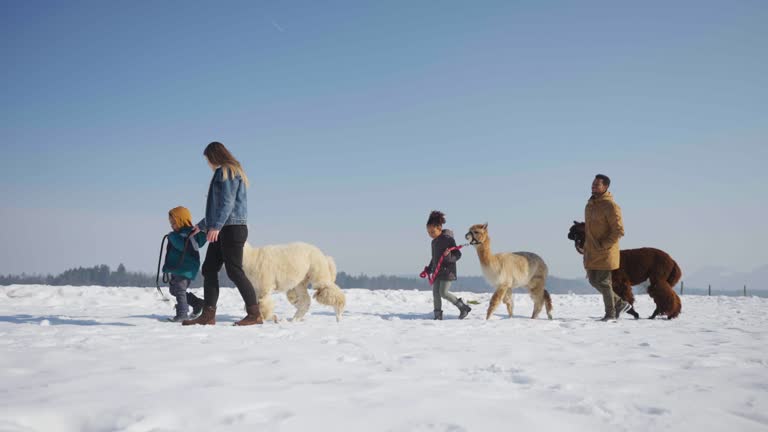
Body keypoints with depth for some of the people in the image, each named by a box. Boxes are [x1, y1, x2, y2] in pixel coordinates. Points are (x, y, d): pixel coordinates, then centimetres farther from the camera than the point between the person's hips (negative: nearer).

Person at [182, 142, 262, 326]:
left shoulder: (227, 171, -5)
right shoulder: (223, 173, 25)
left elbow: (227, 202, -18)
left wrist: (215, 226, -25)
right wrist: (203, 225, 40)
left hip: (232, 228, -10)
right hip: (220, 230, 10)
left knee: (234, 271, -12)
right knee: (208, 269, 6)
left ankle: (255, 314, -9)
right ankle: (208, 315, 5)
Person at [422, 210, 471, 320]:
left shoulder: (448, 239, -10)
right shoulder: (434, 242, 14)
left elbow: (458, 254, -8)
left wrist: (448, 257, -26)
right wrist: (428, 270, 19)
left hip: (447, 270, -8)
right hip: (437, 271, 8)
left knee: (444, 292, -14)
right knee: (435, 293, 0)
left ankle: (463, 307, 1)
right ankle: (438, 315, 5)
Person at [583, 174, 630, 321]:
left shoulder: (610, 206, -15)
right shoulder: (590, 205, 12)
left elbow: (619, 231, -18)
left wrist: (602, 245, -20)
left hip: (605, 252, -8)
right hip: (591, 252, 8)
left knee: (603, 282, 0)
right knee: (594, 281, 12)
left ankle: (611, 313, 17)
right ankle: (620, 303, 28)